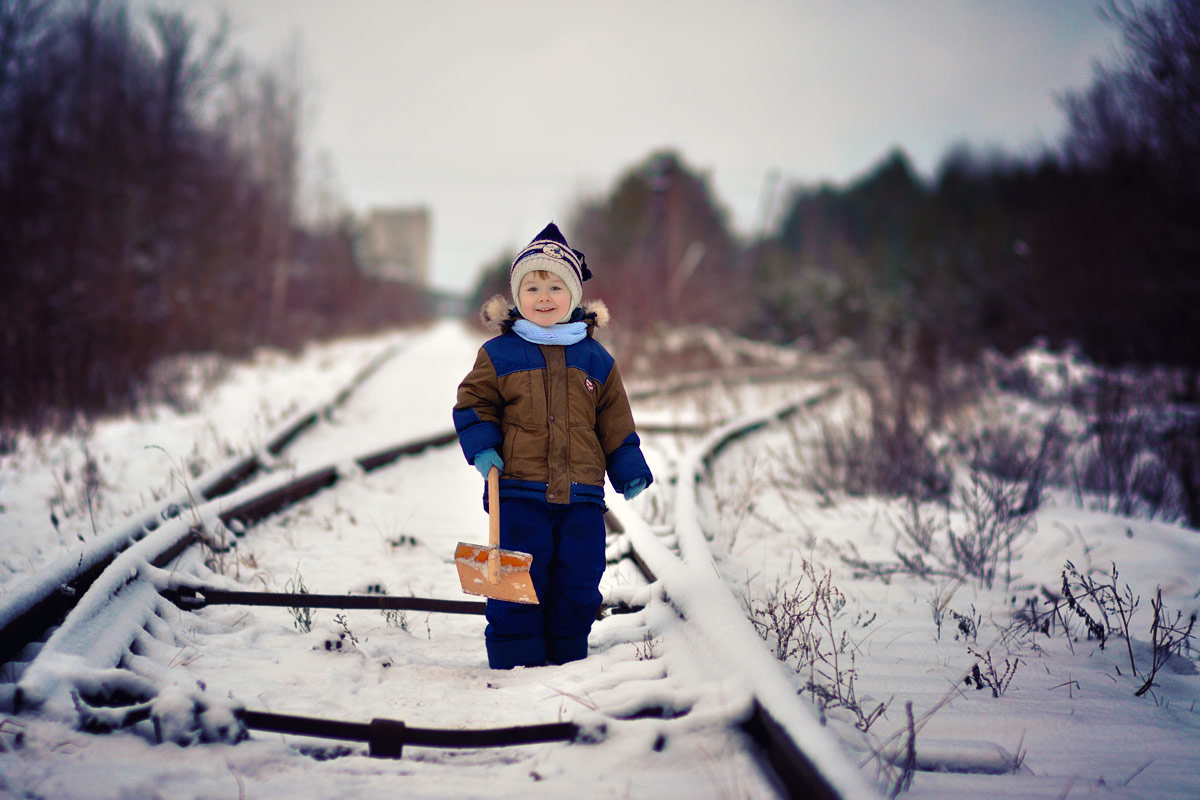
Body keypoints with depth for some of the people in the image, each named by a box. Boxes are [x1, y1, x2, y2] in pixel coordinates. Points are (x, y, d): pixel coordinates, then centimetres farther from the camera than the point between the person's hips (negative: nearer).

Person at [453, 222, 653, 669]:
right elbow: (473, 404, 6)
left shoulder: (595, 360, 10)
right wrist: (482, 448, -9)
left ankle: (567, 661, 20)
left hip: (581, 496, 3)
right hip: (519, 493, -3)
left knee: (578, 586, 6)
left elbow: (615, 424, 14)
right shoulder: (498, 354, 2)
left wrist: (630, 472, 9)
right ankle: (514, 664, 7)